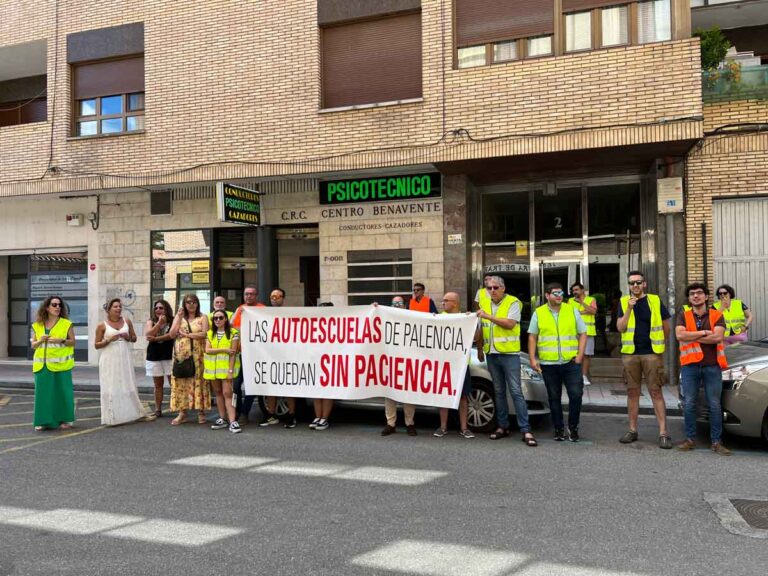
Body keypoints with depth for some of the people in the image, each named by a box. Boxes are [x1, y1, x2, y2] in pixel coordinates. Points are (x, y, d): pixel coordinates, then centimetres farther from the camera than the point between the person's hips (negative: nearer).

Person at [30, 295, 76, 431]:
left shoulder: (66, 324, 2)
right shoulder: (38, 325, 9)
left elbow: (73, 342, 4)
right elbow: (33, 345, 13)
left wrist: (61, 341, -14)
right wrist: (40, 341, -8)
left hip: (61, 364, -2)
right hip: (42, 365, 3)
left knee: (62, 391, -1)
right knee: (43, 391, 1)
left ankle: (66, 420, 10)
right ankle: (44, 421, 11)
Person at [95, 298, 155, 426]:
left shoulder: (127, 321, 8)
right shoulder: (102, 325, -2)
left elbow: (134, 338, 15)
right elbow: (96, 345, 0)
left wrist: (128, 337, -6)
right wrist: (108, 340, -17)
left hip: (125, 359, 3)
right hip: (110, 360, -3)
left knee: (128, 386, 8)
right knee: (111, 388, 0)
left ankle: (137, 413, 13)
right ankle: (112, 417, 7)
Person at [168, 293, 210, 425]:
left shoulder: (203, 317, 5)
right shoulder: (178, 316, 13)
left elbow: (204, 334, -10)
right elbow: (172, 334, 2)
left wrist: (186, 334, -9)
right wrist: (179, 318, -6)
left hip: (198, 354, -2)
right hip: (181, 354, 2)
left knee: (198, 381, -2)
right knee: (181, 381, -1)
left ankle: (201, 412, 5)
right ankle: (182, 413, 4)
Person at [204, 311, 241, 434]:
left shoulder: (233, 333, -3)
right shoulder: (210, 333, 11)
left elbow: (233, 353, -8)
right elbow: (207, 350, -2)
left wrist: (230, 370, -14)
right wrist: (224, 349, -13)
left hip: (226, 367, -5)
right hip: (213, 368, 5)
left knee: (227, 393, -11)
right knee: (218, 392, 9)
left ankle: (232, 421, -13)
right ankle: (223, 419, 18)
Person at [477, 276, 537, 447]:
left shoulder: (513, 303, -5)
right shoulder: (485, 304, 13)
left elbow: (510, 324, -18)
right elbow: (481, 329, 21)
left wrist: (489, 317, -21)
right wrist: (480, 349, 20)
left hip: (509, 354, -6)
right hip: (492, 354, 6)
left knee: (516, 392, -7)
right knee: (499, 392, 12)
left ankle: (526, 430, -6)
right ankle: (503, 426, 20)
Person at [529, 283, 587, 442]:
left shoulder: (572, 310, 7)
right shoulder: (538, 313, 6)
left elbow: (582, 334, 8)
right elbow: (532, 337, 7)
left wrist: (580, 355, -3)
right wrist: (532, 359, -2)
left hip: (571, 362, 0)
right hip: (548, 364, 0)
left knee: (576, 394, -5)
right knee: (554, 398, 7)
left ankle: (573, 427, 14)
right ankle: (559, 429, 20)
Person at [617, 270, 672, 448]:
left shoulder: (655, 301, 2)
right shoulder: (624, 302, 5)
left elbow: (666, 327, 10)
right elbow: (620, 327, -5)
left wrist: (658, 343, 14)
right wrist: (629, 309, -14)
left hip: (652, 353, -2)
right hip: (630, 354, 2)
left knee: (656, 392, -4)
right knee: (632, 392, 9)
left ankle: (663, 433, -2)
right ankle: (632, 430, 18)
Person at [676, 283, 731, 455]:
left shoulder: (717, 315, 5)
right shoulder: (684, 316, 8)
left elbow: (717, 337, -11)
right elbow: (679, 335, -10)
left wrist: (691, 337, -9)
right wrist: (704, 333, -10)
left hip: (712, 365, -1)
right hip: (690, 365, 1)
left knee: (715, 405, 3)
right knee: (689, 404, 3)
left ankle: (716, 442, 11)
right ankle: (690, 439, 14)